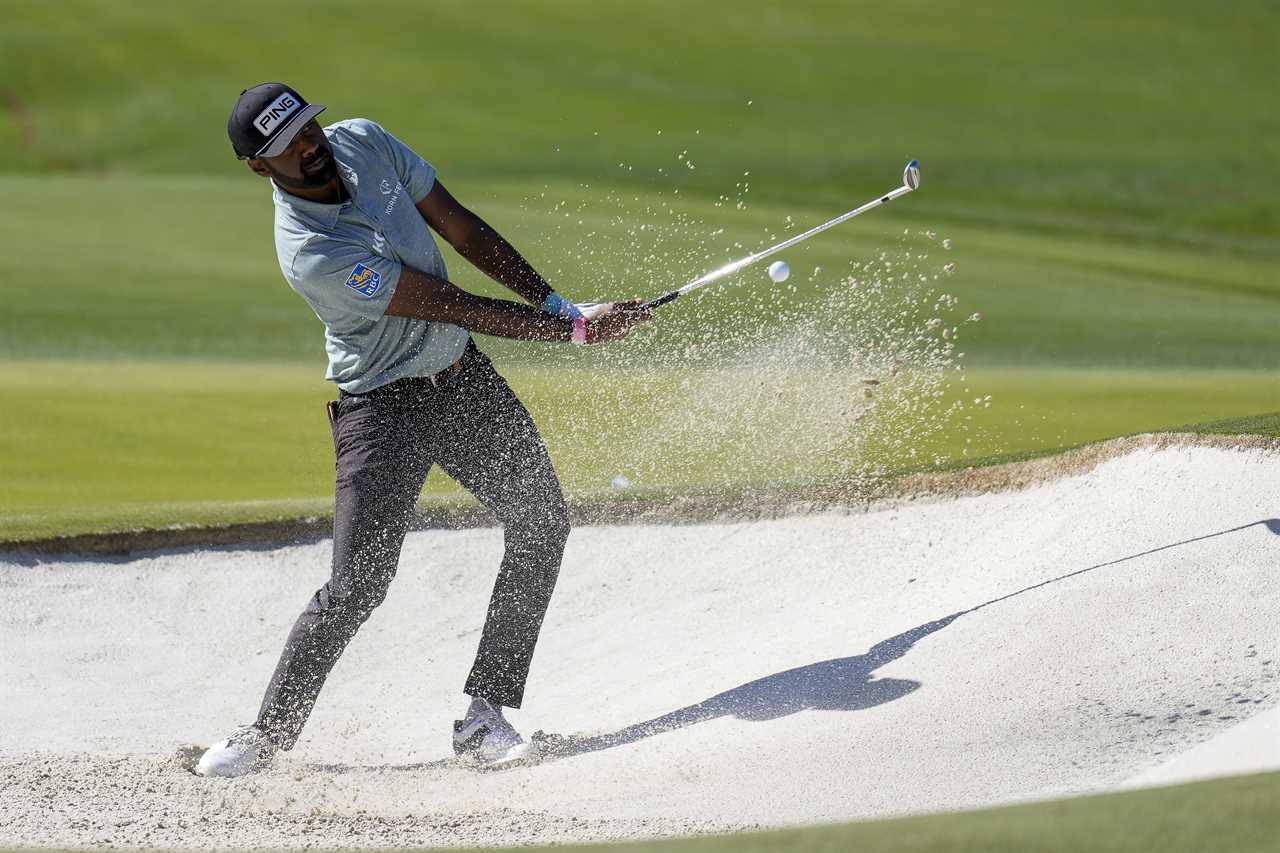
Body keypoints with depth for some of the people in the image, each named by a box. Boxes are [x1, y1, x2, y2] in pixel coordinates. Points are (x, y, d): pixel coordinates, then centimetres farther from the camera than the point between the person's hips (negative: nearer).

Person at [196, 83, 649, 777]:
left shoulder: (362, 142, -7)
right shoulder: (309, 253, -28)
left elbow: (462, 229, 2)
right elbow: (453, 306, -26)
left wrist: (556, 304, -5)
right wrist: (574, 331, -23)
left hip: (465, 378, 7)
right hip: (384, 407, -7)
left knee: (541, 523, -3)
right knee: (357, 585, -12)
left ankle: (485, 714, 1)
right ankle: (267, 734, 5)